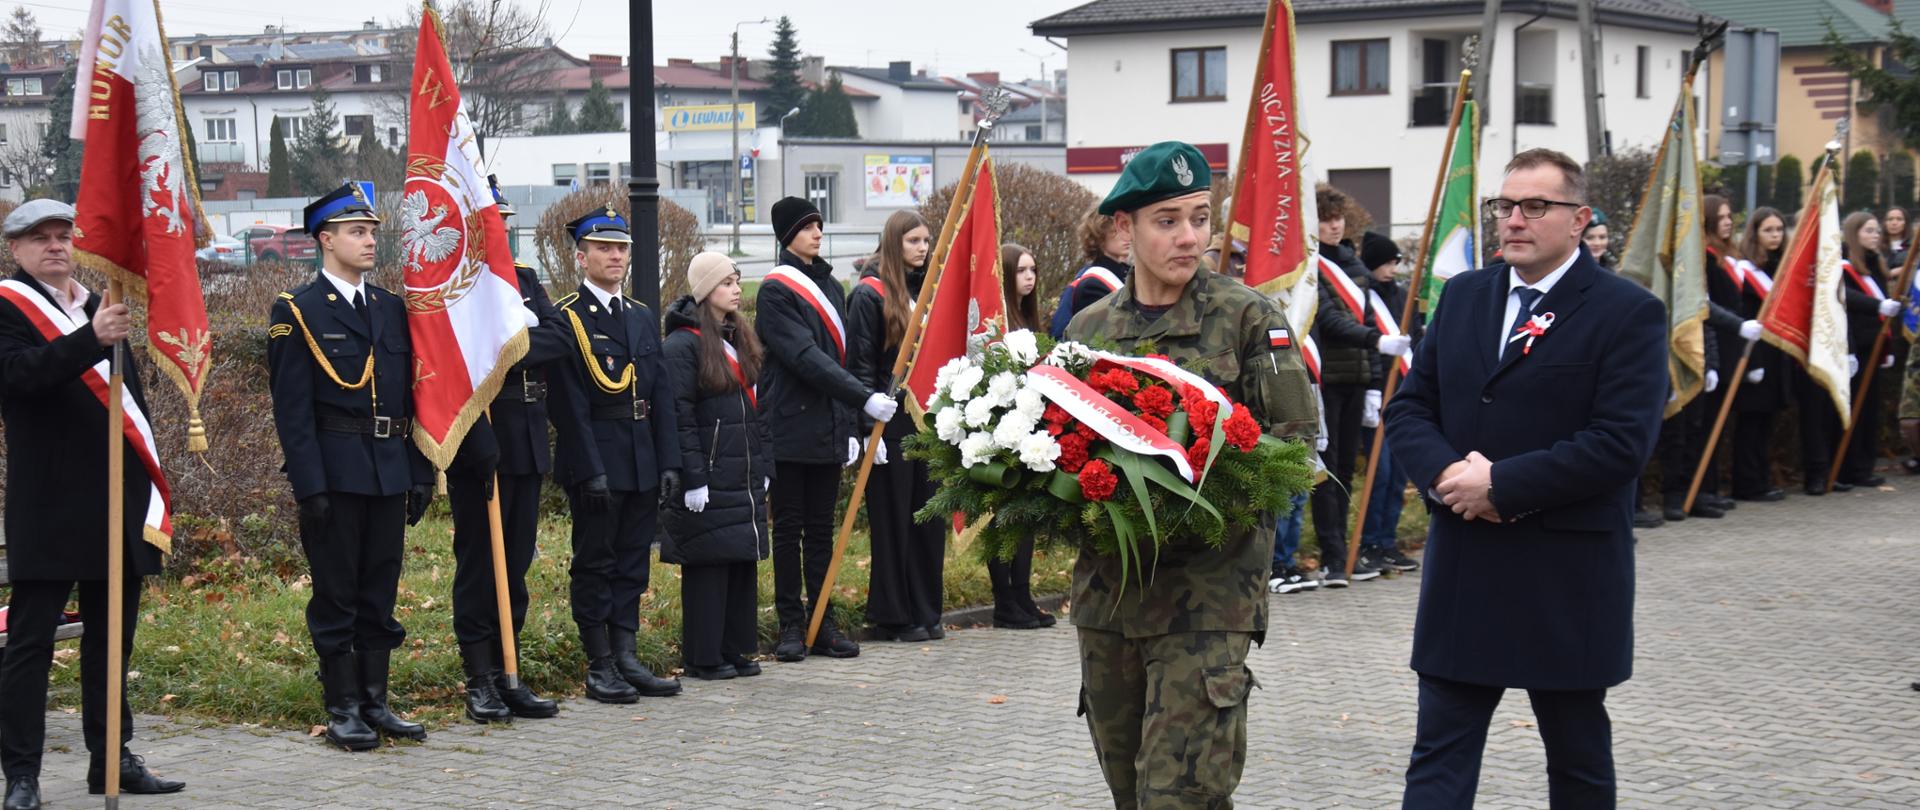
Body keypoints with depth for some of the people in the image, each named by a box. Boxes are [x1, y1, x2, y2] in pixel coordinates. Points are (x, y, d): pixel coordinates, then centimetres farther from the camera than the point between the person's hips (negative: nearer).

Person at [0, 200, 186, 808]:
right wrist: (91, 340, -36)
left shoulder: (102, 307, 18)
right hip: (49, 505, -7)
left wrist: (146, 478, 18)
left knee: (111, 637, 12)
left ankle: (112, 759, 20)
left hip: (117, 502, 7)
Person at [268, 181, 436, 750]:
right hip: (335, 473, -5)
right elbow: (292, 410, -9)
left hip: (389, 472, 6)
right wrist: (310, 486, -15)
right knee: (336, 593, 1)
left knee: (380, 591, 10)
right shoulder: (296, 313, -4)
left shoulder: (392, 309, 13)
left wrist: (420, 473, 9)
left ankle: (375, 701, 17)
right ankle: (343, 709, 8)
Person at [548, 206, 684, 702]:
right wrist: (591, 470, -18)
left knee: (633, 562, 9)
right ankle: (600, 667, 5)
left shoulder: (643, 317, 14)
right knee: (594, 563, 1)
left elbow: (662, 395, 13)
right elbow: (571, 404, -12)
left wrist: (669, 462, 5)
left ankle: (626, 659, 14)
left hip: (643, 464, 7)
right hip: (595, 462, -6)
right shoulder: (564, 318, -7)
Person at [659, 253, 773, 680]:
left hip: (744, 477, 8)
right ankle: (703, 656, 4)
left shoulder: (740, 337, 15)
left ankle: (734, 649, 18)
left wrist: (763, 465, 14)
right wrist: (693, 479, -18)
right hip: (708, 477, -8)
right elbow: (679, 416, -14)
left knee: (744, 558, 10)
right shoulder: (683, 344, -10)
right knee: (708, 563, -3)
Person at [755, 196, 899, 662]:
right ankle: (791, 625, 5)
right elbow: (806, 358, -18)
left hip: (828, 428, 6)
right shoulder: (776, 291, -8)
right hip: (790, 427, -6)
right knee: (789, 527, 0)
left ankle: (822, 624, 11)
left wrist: (848, 426, 14)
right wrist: (865, 398, -24)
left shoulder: (830, 286, 15)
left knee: (821, 528, 8)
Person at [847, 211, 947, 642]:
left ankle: (926, 612, 16)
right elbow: (860, 367, -10)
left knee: (929, 517, 8)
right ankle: (892, 617, 6)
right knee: (892, 520, -1)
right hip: (891, 423, -7)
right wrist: (870, 427, -15)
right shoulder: (870, 295, -7)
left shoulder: (927, 288, 13)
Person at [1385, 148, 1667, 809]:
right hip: (1461, 573, 5)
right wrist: (1445, 472, -12)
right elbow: (1408, 408, 9)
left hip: (1566, 583, -4)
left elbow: (1621, 443, -17)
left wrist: (1500, 485, -19)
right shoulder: (1463, 297, 10)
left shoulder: (1628, 313, -8)